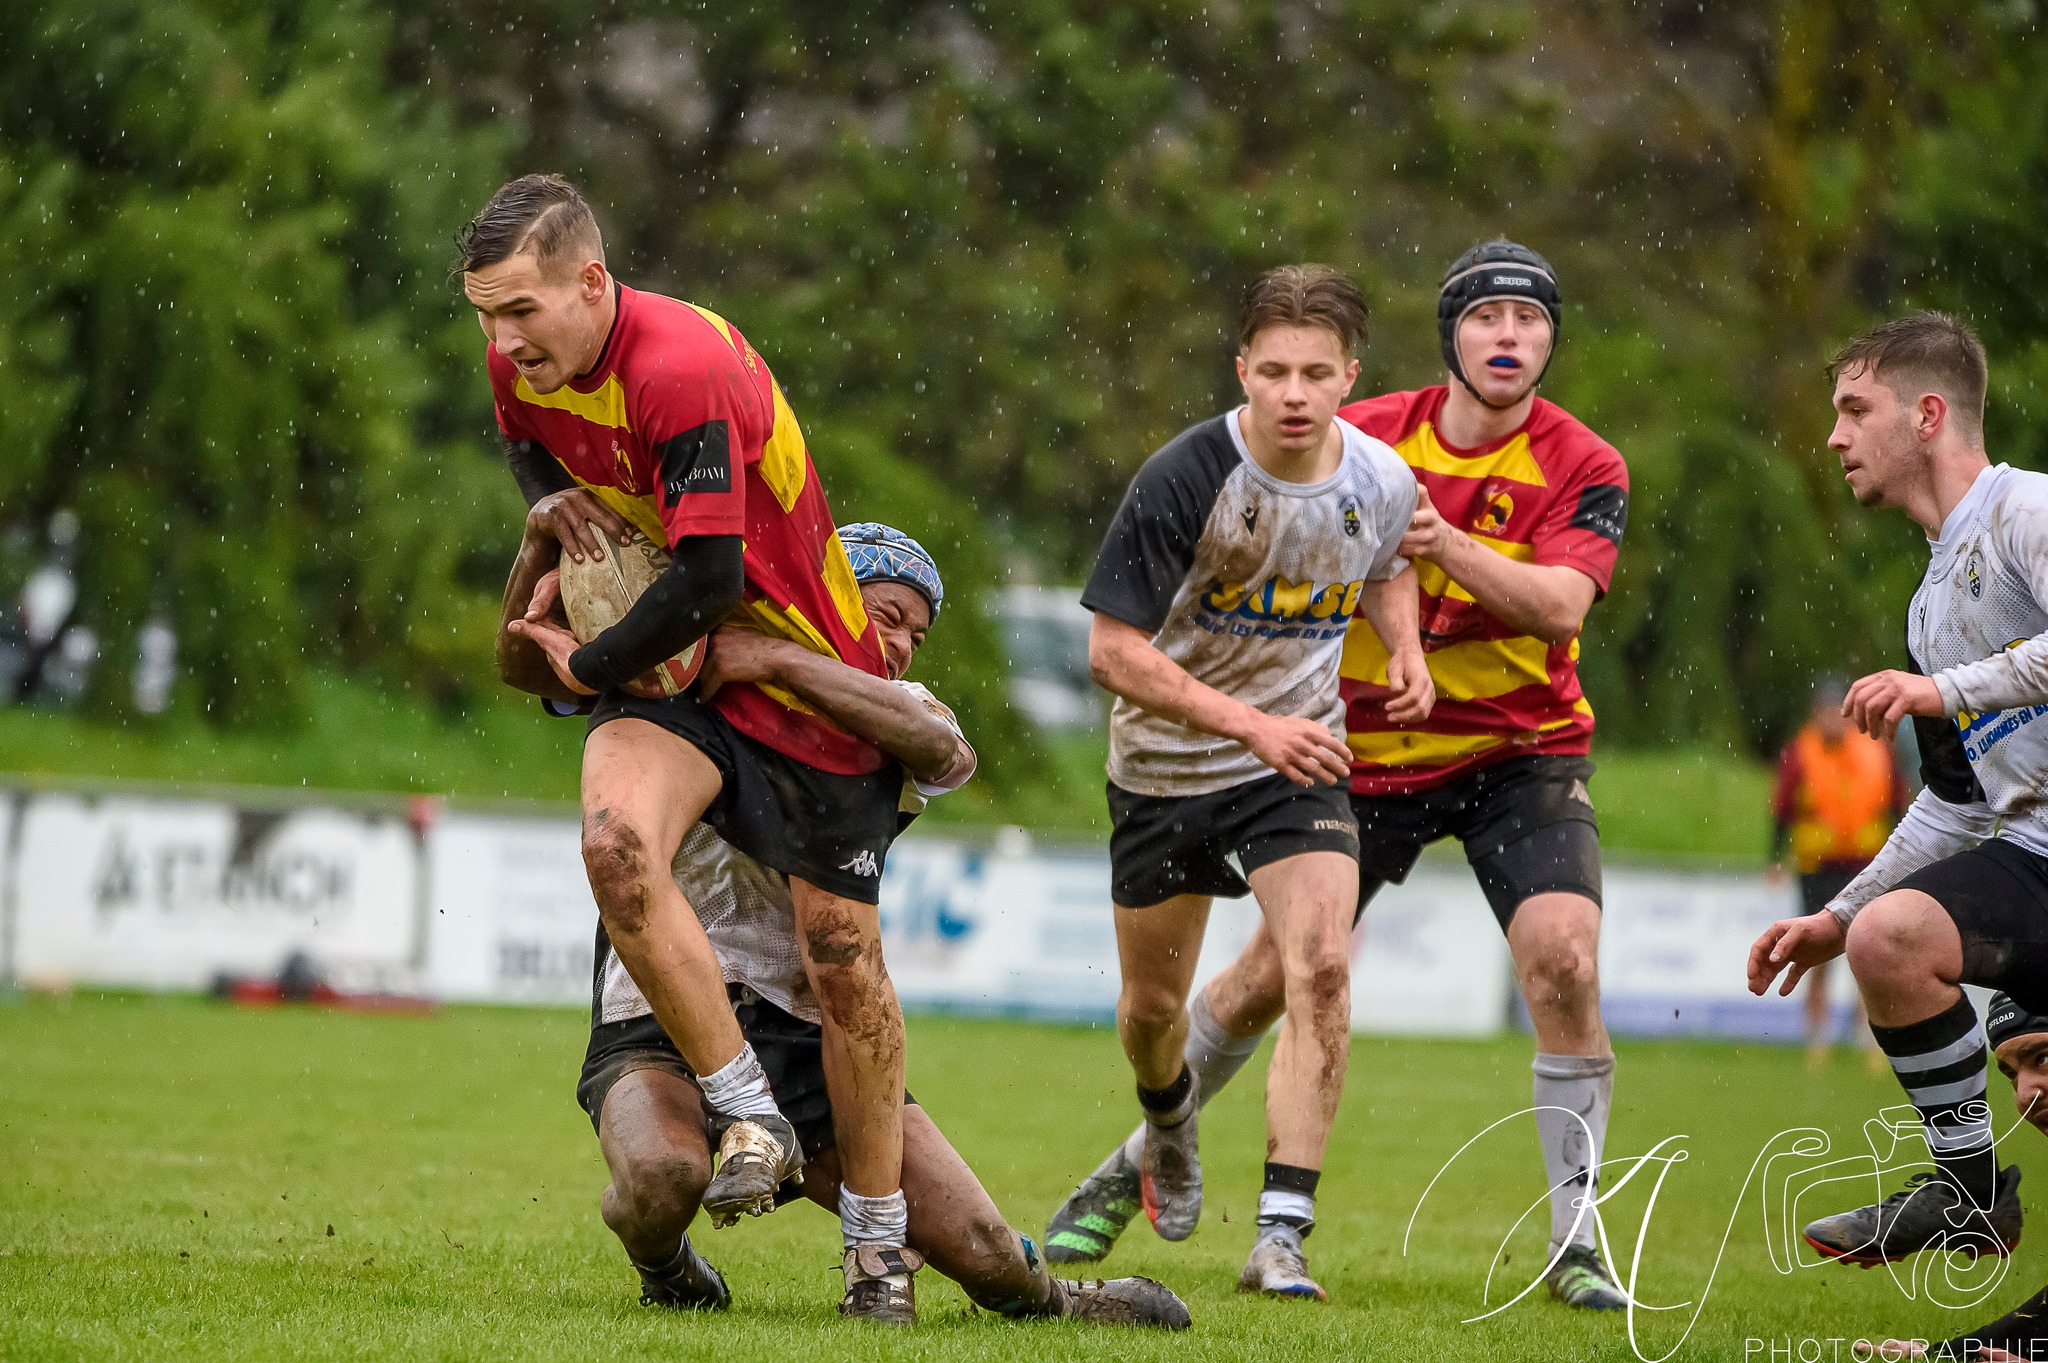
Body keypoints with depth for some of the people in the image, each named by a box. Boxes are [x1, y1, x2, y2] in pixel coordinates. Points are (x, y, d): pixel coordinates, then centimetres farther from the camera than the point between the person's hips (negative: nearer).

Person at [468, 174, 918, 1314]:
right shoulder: (522, 371, -4)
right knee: (616, 839, -25)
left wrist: (583, 665, -16)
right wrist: (557, 524, -1)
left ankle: (881, 1241, 14)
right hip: (675, 668, 6)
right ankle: (751, 1117, -14)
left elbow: (707, 579, -30)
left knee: (841, 949, -1)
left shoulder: (683, 368, -28)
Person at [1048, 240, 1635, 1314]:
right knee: (1272, 974, 3)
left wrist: (1447, 543, -39)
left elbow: (1560, 605, -27)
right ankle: (1132, 1170, 27)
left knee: (1565, 962, -22)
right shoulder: (1366, 436, -6)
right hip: (1369, 751, 1)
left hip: (1524, 754, -1)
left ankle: (1575, 1242, -10)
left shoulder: (1583, 467, -11)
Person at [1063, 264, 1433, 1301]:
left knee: (1321, 968, -21)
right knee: (1152, 1004, 13)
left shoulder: (1381, 483, -10)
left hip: (1298, 759, 1)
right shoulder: (1184, 479, -23)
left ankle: (1282, 1235, -20)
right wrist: (1251, 724, -30)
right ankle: (1169, 1121, 51)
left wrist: (1407, 651, -4)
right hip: (1166, 761, -1)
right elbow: (1113, 649, -22)